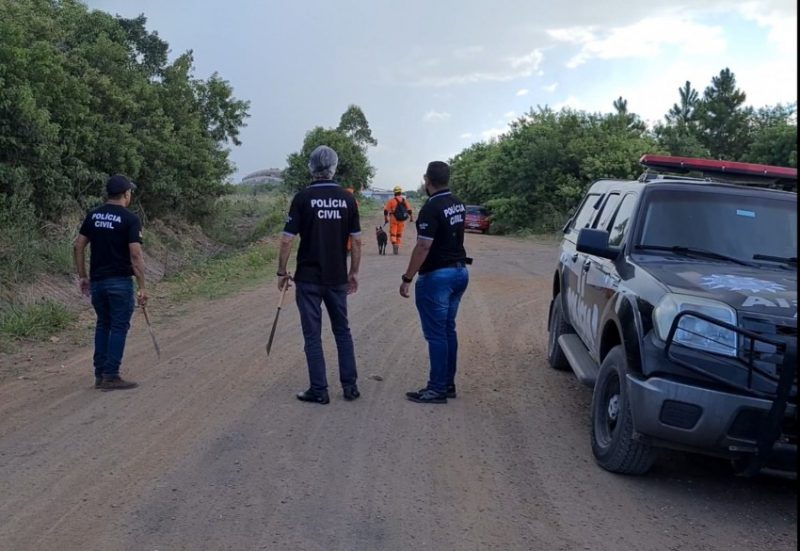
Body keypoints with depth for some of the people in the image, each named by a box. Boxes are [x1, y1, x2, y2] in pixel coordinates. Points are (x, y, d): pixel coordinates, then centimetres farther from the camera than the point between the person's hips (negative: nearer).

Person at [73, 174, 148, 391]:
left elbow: (78, 246, 8)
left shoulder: (93, 215, 8)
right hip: (120, 282, -6)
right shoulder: (130, 219, -10)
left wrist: (82, 276, 15)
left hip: (97, 281, 6)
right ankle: (111, 376, 2)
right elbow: (135, 254, -16)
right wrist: (142, 287, -13)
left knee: (102, 325, 15)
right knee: (119, 327, 1)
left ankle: (100, 375, 18)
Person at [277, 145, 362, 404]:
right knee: (342, 331, 17)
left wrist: (282, 272, 2)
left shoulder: (303, 198, -9)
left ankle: (319, 390, 9)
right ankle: (350, 385, 18)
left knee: (313, 335, 5)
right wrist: (354, 272, 12)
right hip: (337, 278, 3)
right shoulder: (347, 198, 0)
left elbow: (287, 240, -9)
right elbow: (356, 240, 3)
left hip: (308, 278, -3)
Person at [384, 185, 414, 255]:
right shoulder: (405, 200, 5)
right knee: (399, 234, 13)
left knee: (393, 233, 1)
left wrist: (386, 218, 2)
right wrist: (411, 218, 17)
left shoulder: (391, 201, -4)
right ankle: (397, 249, 16)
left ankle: (394, 245, -21)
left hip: (394, 220, -3)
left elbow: (386, 210, -7)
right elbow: (409, 210, 6)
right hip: (402, 220, 3)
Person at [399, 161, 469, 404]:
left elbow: (423, 247, -22)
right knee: (448, 330, 14)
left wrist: (407, 278, -18)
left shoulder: (431, 208, -18)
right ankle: (448, 384, 20)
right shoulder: (458, 204, 8)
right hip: (459, 271, 9)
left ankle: (437, 389, 1)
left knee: (436, 334, -3)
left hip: (437, 275, -8)